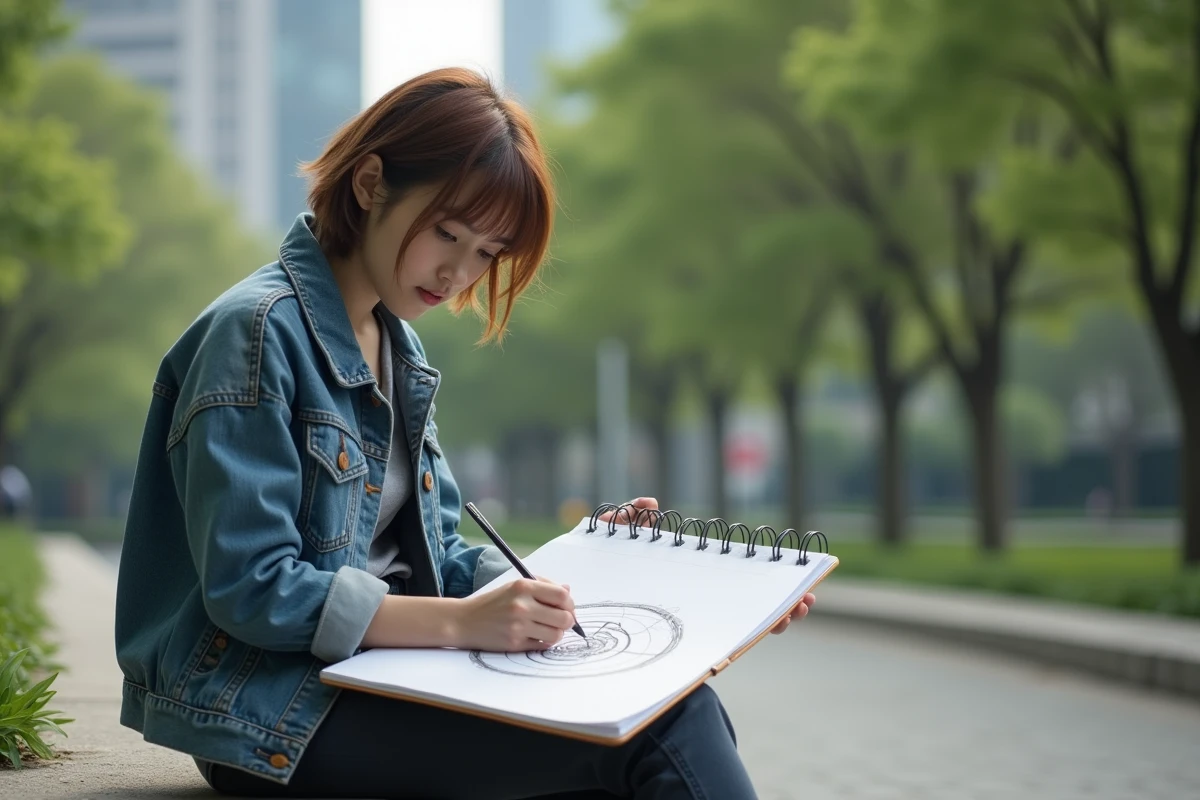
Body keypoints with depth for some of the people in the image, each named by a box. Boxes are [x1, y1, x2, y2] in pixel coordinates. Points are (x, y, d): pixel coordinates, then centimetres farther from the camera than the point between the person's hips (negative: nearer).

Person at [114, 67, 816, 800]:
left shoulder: (399, 349, 16)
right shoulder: (257, 332, -11)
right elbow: (251, 590, -18)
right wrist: (461, 622, -23)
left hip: (375, 679, 8)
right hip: (272, 710, -8)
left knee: (675, 704, -17)